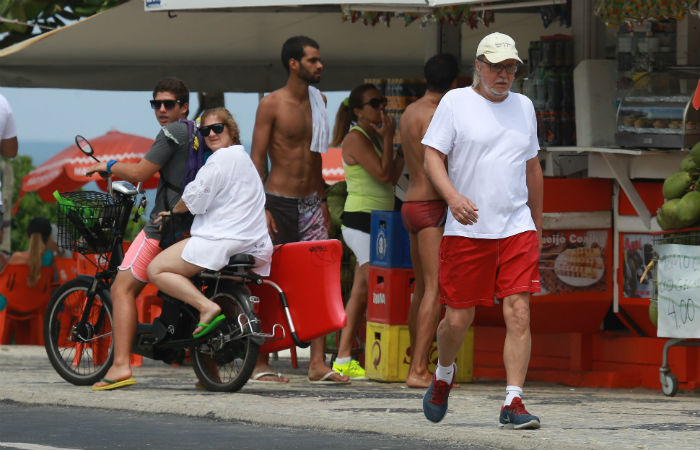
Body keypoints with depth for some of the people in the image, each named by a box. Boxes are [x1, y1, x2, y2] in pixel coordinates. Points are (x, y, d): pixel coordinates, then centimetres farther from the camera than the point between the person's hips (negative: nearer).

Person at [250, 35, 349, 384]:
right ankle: (260, 364, 5)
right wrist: (261, 208, -15)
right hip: (279, 201, -5)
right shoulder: (272, 104, -6)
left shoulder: (318, 101, 12)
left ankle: (318, 362, -5)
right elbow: (257, 158, -7)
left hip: (311, 202, 5)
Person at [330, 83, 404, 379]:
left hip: (374, 222, 10)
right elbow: (383, 174, -20)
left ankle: (344, 359, 10)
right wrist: (389, 138, -14)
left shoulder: (374, 137, 17)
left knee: (361, 292, 8)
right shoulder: (356, 138, -11)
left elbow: (392, 177, 13)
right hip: (361, 220, -10)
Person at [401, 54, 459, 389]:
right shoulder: (433, 115, -14)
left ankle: (416, 365, 20)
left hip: (411, 206, 10)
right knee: (435, 289, -13)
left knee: (422, 289, 15)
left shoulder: (409, 112, 15)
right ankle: (419, 371, -19)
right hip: (432, 207, -10)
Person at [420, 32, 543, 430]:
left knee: (519, 312, -10)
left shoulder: (524, 106, 15)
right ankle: (444, 375, 33)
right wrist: (452, 195, -22)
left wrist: (538, 224, 24)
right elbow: (432, 156, -4)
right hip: (466, 230, -3)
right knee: (459, 319, 2)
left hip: (517, 228, 3)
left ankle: (513, 404, -11)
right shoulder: (455, 102, 2)